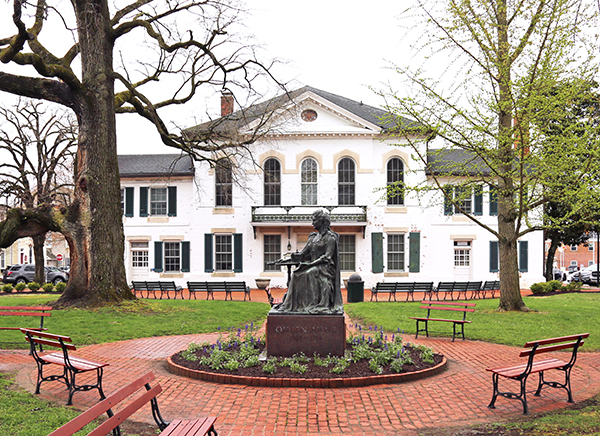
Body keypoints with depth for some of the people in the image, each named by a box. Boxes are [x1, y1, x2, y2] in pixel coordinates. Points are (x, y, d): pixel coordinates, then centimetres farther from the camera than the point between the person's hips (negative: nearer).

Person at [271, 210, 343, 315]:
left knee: (309, 274, -33)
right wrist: (295, 256, -9)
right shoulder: (313, 237, 20)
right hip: (312, 266, 6)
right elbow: (303, 253, 13)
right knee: (296, 275, -20)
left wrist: (311, 264, -20)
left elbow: (327, 257, -13)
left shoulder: (330, 237, -2)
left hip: (324, 267, -6)